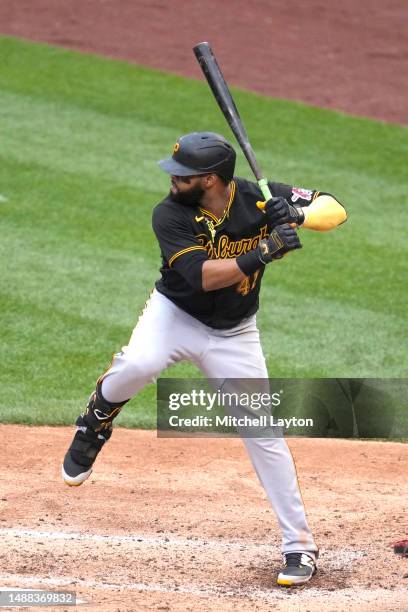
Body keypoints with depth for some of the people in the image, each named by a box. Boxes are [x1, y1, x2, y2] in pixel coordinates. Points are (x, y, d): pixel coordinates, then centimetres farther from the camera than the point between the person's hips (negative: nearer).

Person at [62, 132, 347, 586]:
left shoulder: (258, 198, -14)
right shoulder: (170, 215, -20)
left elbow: (335, 210, -12)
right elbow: (203, 276, -30)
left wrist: (297, 214, -33)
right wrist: (264, 253, -40)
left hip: (233, 335, 1)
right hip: (174, 315, -1)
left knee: (263, 433, -5)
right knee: (136, 366, -34)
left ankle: (299, 545, 5)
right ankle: (94, 427, 1)